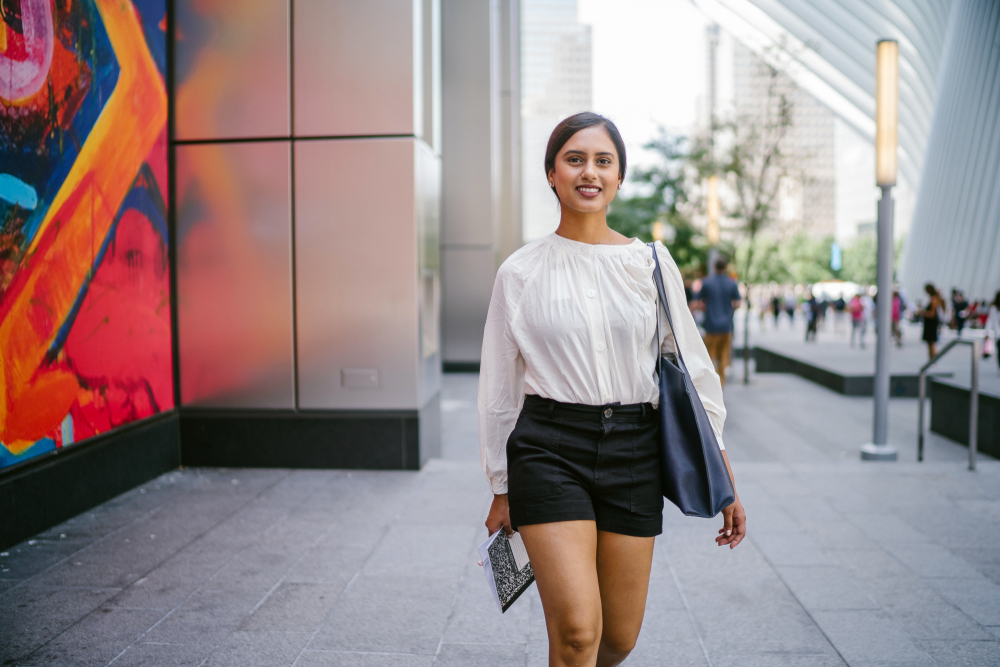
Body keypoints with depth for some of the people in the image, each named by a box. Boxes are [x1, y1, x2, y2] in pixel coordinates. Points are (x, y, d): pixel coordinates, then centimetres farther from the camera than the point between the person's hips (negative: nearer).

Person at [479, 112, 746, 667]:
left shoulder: (651, 262, 4)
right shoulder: (521, 272, 1)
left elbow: (690, 366, 8)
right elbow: (499, 387, 7)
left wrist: (722, 481, 6)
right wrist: (502, 490, 10)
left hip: (633, 452, 2)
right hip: (549, 450, -2)